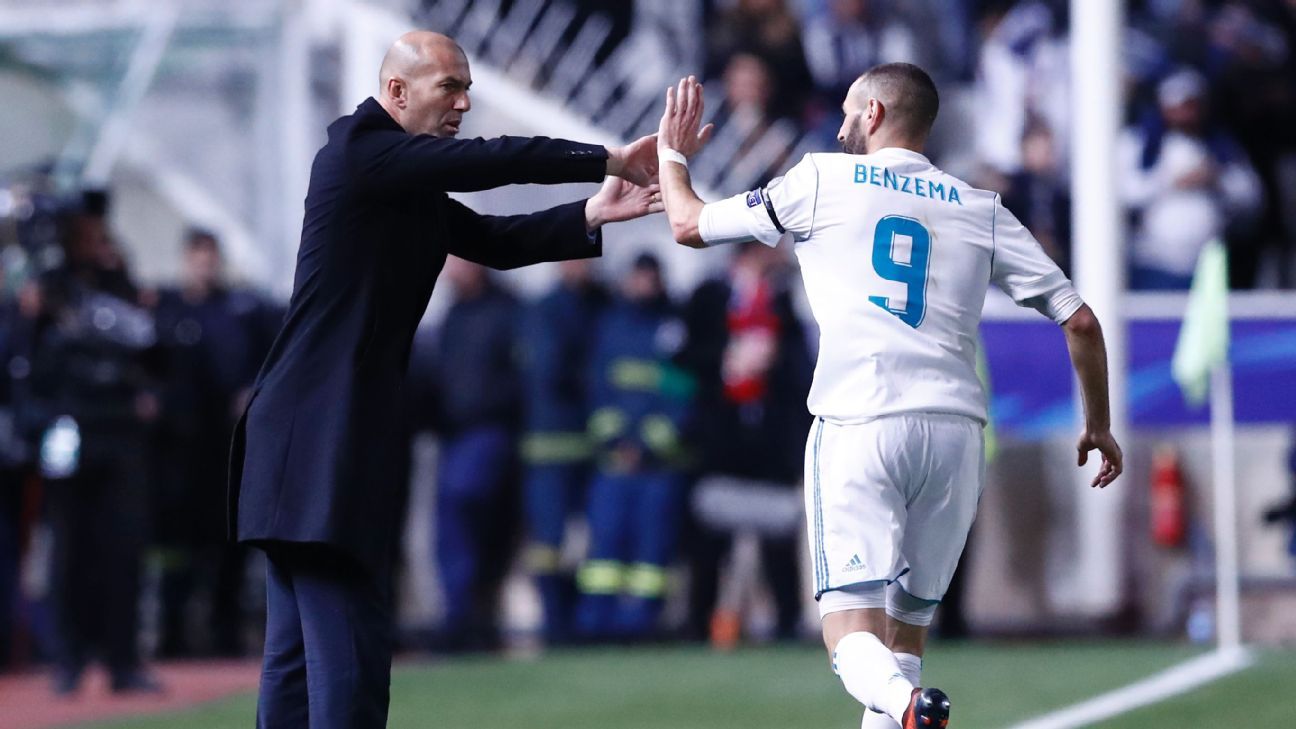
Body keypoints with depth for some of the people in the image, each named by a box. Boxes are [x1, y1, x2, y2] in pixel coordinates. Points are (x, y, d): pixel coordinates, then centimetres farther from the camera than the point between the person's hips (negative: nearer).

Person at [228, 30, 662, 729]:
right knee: (351, 650, -12)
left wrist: (592, 214, 1)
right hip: (324, 439, -10)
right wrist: (610, 159, -11)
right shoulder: (359, 148, -10)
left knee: (298, 652, 11)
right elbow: (489, 161, -17)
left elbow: (494, 241, 14)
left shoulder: (413, 192, 19)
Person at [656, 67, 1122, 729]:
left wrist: (673, 154, 40)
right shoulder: (981, 210, 17)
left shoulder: (822, 181, 9)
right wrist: (1099, 423, 29)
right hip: (955, 427, 3)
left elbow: (689, 224, 19)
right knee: (908, 625, 18)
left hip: (860, 425, -3)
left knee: (854, 635, -10)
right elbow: (1080, 321, 14)